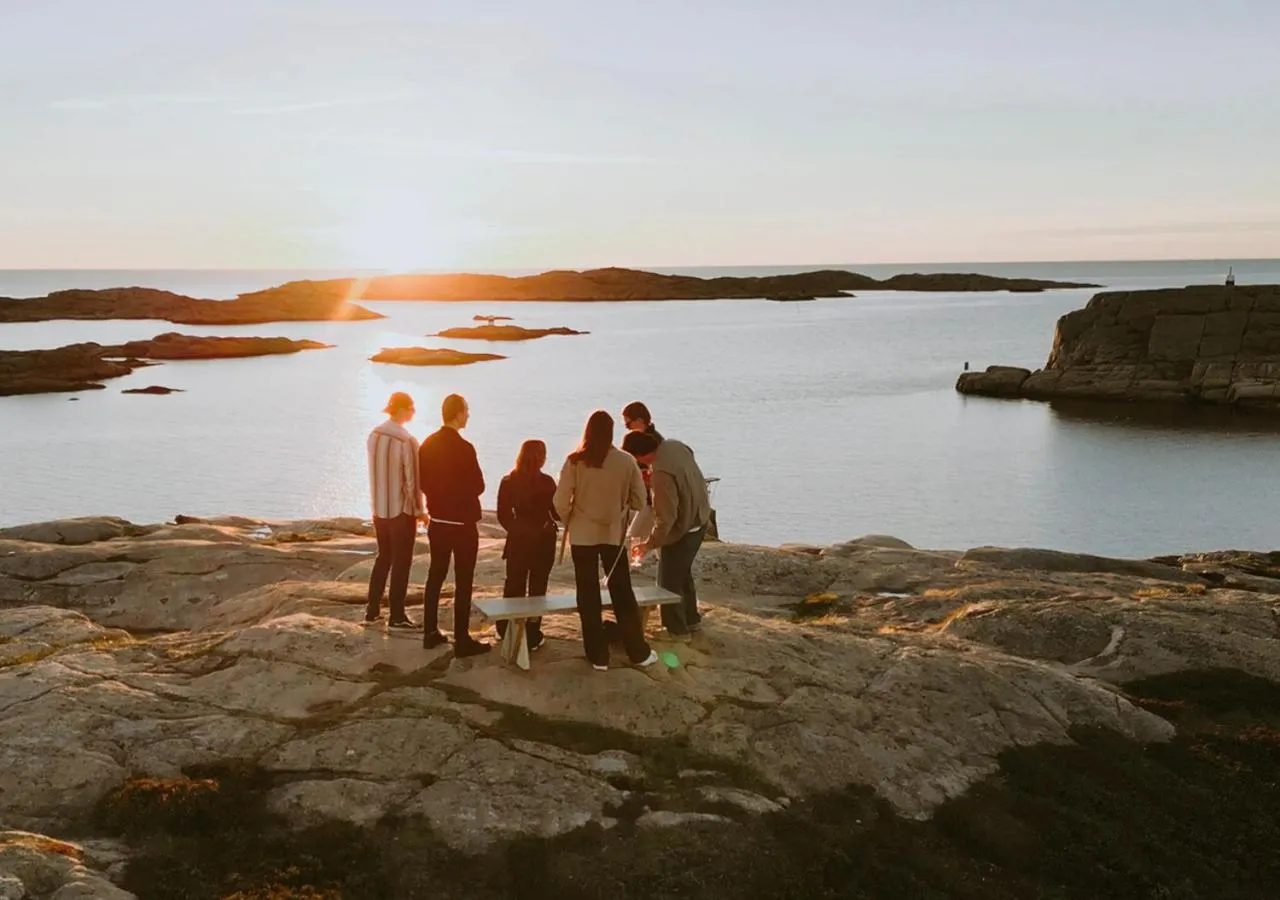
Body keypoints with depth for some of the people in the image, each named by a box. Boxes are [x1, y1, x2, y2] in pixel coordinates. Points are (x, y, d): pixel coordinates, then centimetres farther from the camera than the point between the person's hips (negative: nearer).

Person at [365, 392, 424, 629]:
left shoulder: (373, 436, 1)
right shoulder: (407, 441, -19)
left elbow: (375, 472, 7)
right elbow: (412, 480, -16)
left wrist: (379, 501, 16)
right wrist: (420, 510, -4)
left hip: (378, 508, 6)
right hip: (401, 509, -6)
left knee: (383, 557, 19)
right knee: (401, 562, 5)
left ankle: (372, 611, 23)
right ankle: (397, 617, 11)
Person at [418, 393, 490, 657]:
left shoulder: (428, 445, 3)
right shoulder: (464, 448, -19)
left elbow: (422, 482, 10)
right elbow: (478, 486, -14)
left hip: (437, 521, 7)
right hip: (462, 523, -7)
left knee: (435, 576, 16)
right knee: (463, 582, 0)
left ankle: (430, 632, 23)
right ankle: (462, 640, 3)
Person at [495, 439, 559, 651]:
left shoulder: (508, 481, -3)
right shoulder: (546, 482, -14)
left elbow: (503, 515, 2)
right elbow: (557, 512, -9)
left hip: (518, 541, 4)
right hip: (542, 541, -3)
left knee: (514, 587, 15)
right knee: (537, 588, 6)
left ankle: (507, 632, 23)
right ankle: (532, 636, 9)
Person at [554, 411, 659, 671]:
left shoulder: (575, 461, -11)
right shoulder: (626, 461, -8)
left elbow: (561, 502, -11)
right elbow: (639, 501, -3)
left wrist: (569, 522, 8)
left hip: (583, 535, -1)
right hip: (614, 534, 1)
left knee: (588, 595, 9)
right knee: (622, 593, 12)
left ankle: (598, 656, 14)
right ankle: (639, 653, 18)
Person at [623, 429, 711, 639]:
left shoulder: (661, 472, -33)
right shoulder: (674, 445, -7)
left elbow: (665, 518, -29)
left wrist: (649, 543, -17)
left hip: (682, 530, -9)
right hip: (700, 519, 9)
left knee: (669, 582, 7)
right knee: (683, 573, 25)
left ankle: (677, 630, 19)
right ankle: (692, 619, 38)